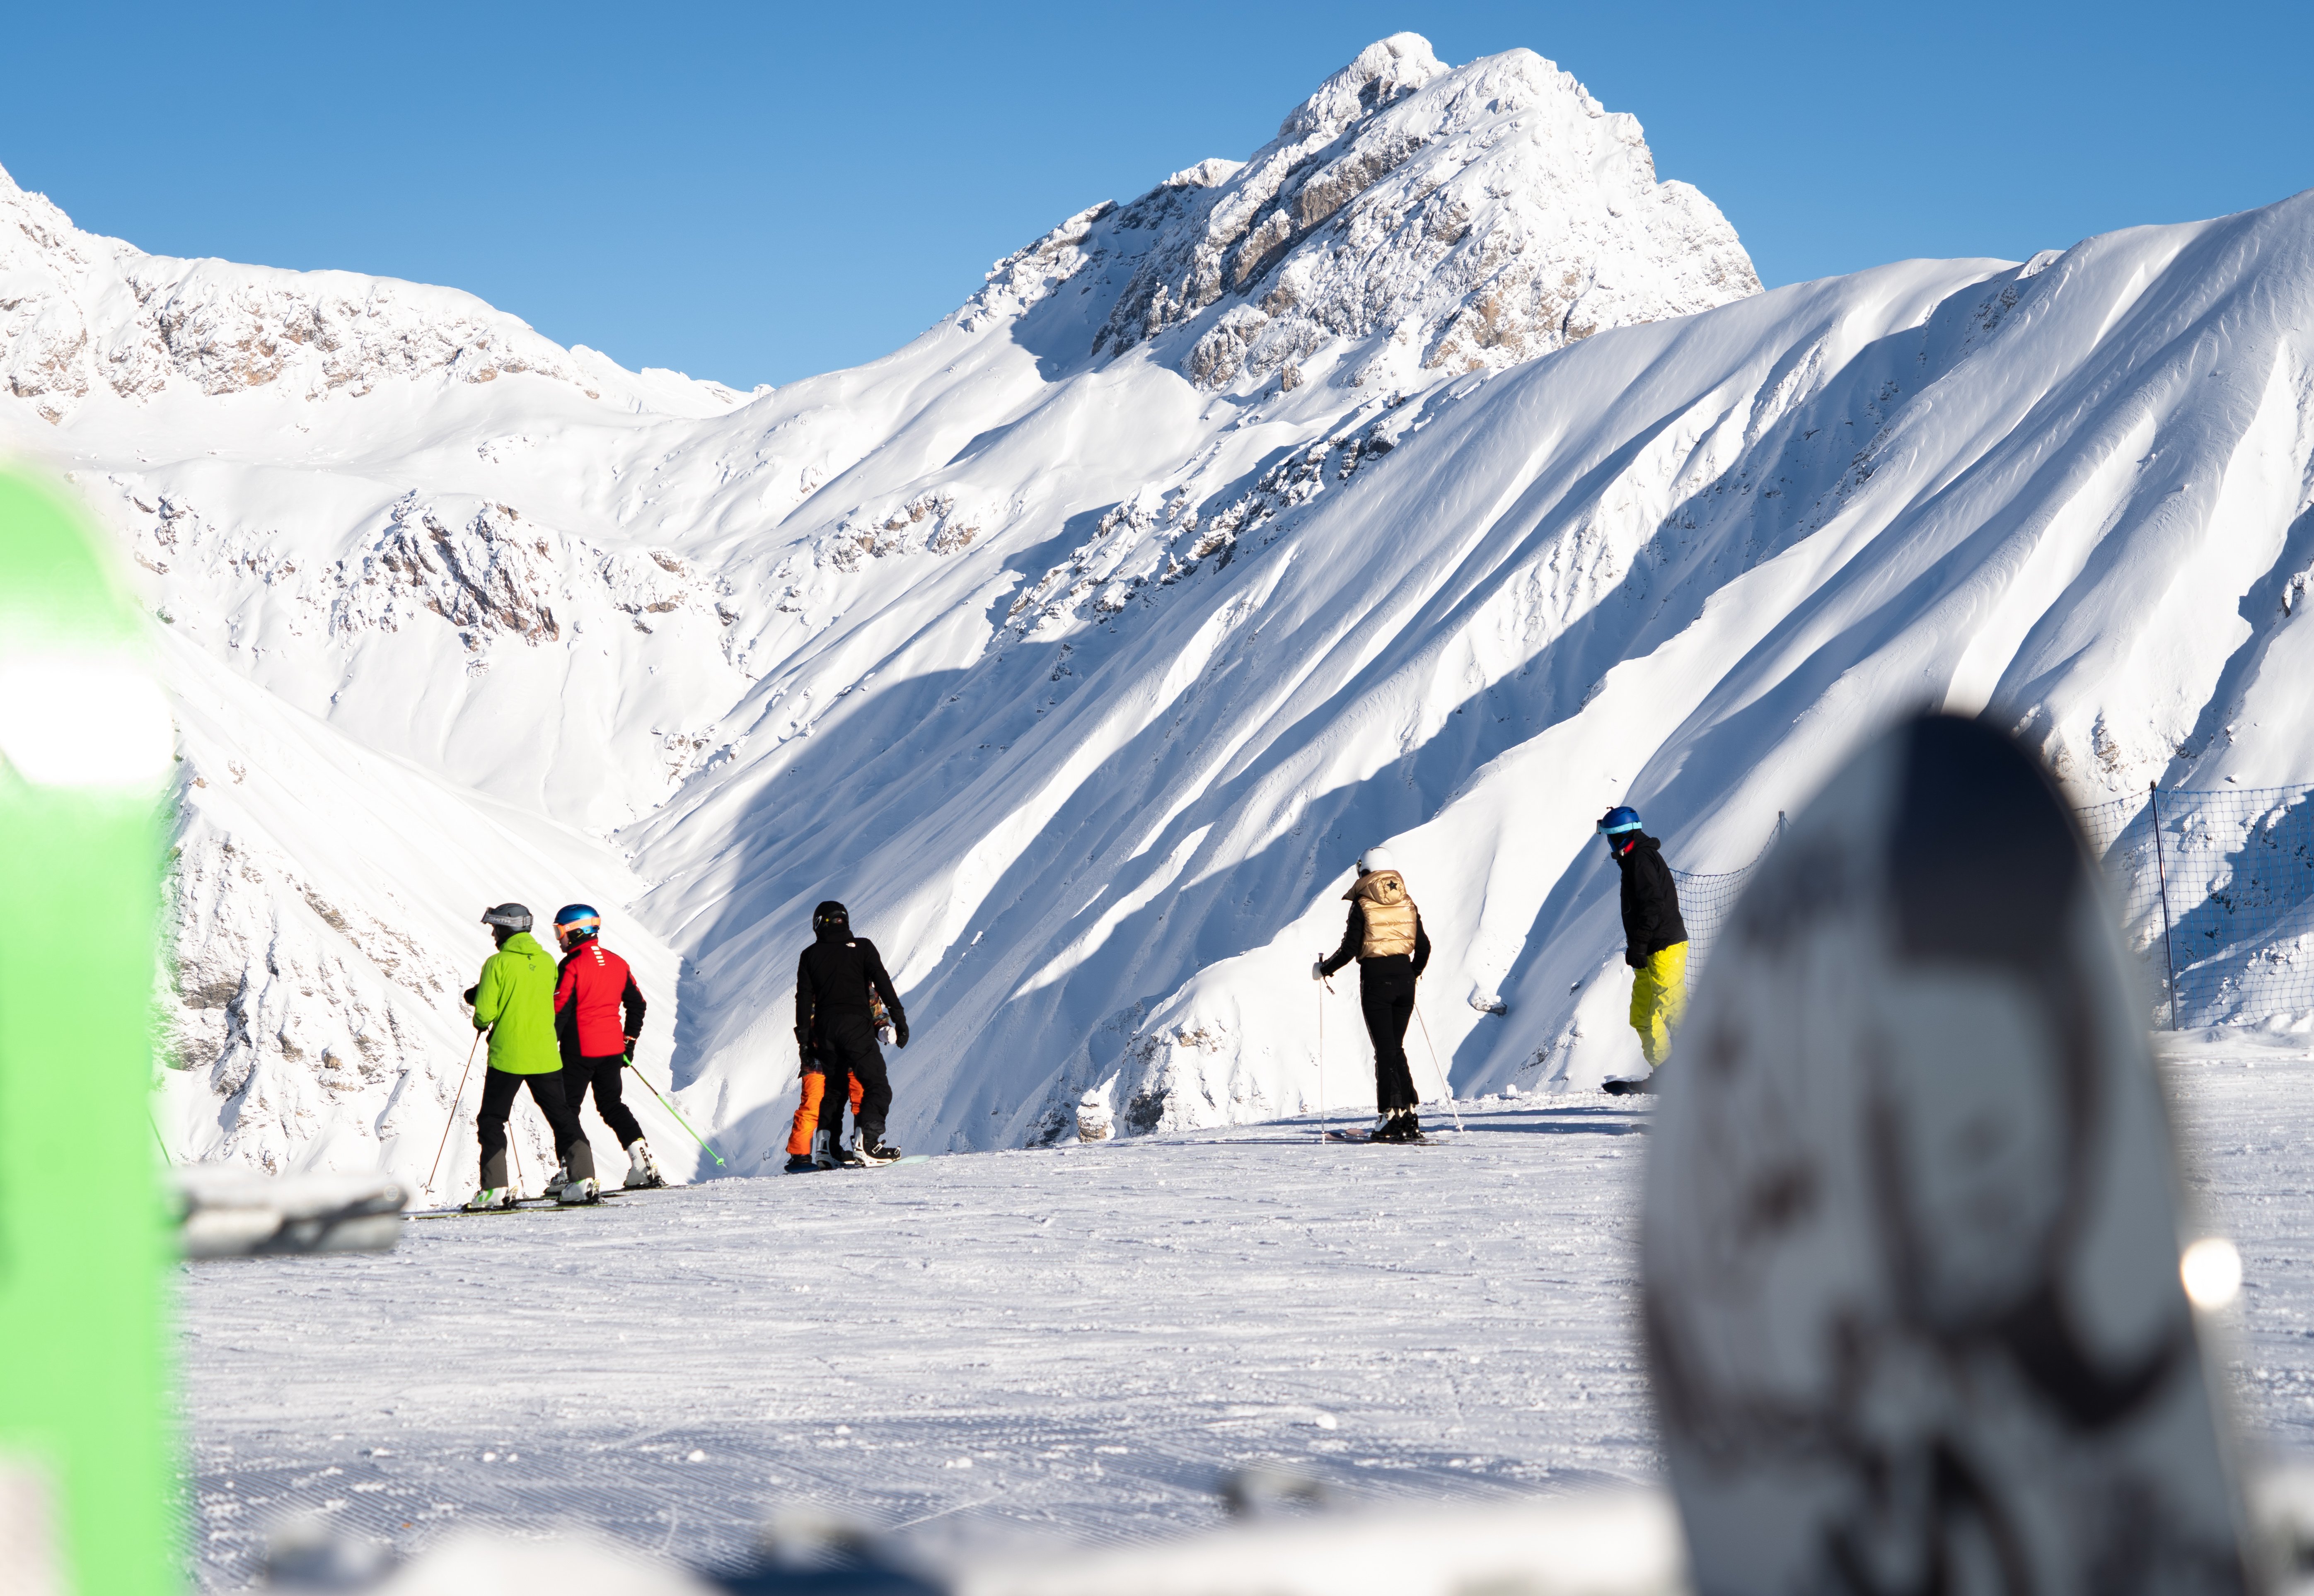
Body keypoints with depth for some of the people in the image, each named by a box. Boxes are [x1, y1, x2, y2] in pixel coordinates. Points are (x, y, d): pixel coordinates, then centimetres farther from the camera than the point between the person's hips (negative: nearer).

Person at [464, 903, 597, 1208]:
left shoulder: (498, 964, -10)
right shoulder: (546, 962, 6)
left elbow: (486, 1011, -12)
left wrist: (480, 1023, 13)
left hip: (507, 1056, -4)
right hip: (545, 1055, 4)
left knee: (492, 1121, 7)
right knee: (562, 1117, 12)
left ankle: (495, 1188, -1)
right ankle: (582, 1178, 3)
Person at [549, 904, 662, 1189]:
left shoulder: (572, 966, -13)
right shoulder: (617, 963, 8)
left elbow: (559, 1012, -14)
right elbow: (637, 1004, 13)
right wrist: (629, 1043, 21)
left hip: (580, 1051, -6)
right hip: (613, 1048, 6)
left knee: (567, 1109, 5)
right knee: (612, 1105, 14)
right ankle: (643, 1163, 0)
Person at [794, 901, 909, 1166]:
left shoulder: (810, 956, 13)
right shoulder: (862, 947, 6)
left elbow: (804, 998, 10)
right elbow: (882, 982, -3)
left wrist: (804, 1038, 14)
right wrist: (899, 1018, -3)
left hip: (825, 1029, 4)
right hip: (856, 1025, -4)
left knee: (834, 1088, 18)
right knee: (878, 1086, -7)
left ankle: (826, 1146, 5)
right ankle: (865, 1143, -25)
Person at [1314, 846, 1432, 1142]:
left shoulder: (1363, 906, -7)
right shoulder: (1408, 905, 6)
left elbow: (1349, 950, -10)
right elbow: (1424, 947, 7)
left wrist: (1323, 970, 6)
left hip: (1376, 979, -4)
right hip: (1404, 978, 4)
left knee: (1385, 1051, 0)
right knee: (1396, 1048, 14)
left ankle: (1390, 1117, -2)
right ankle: (1409, 1113, 8)